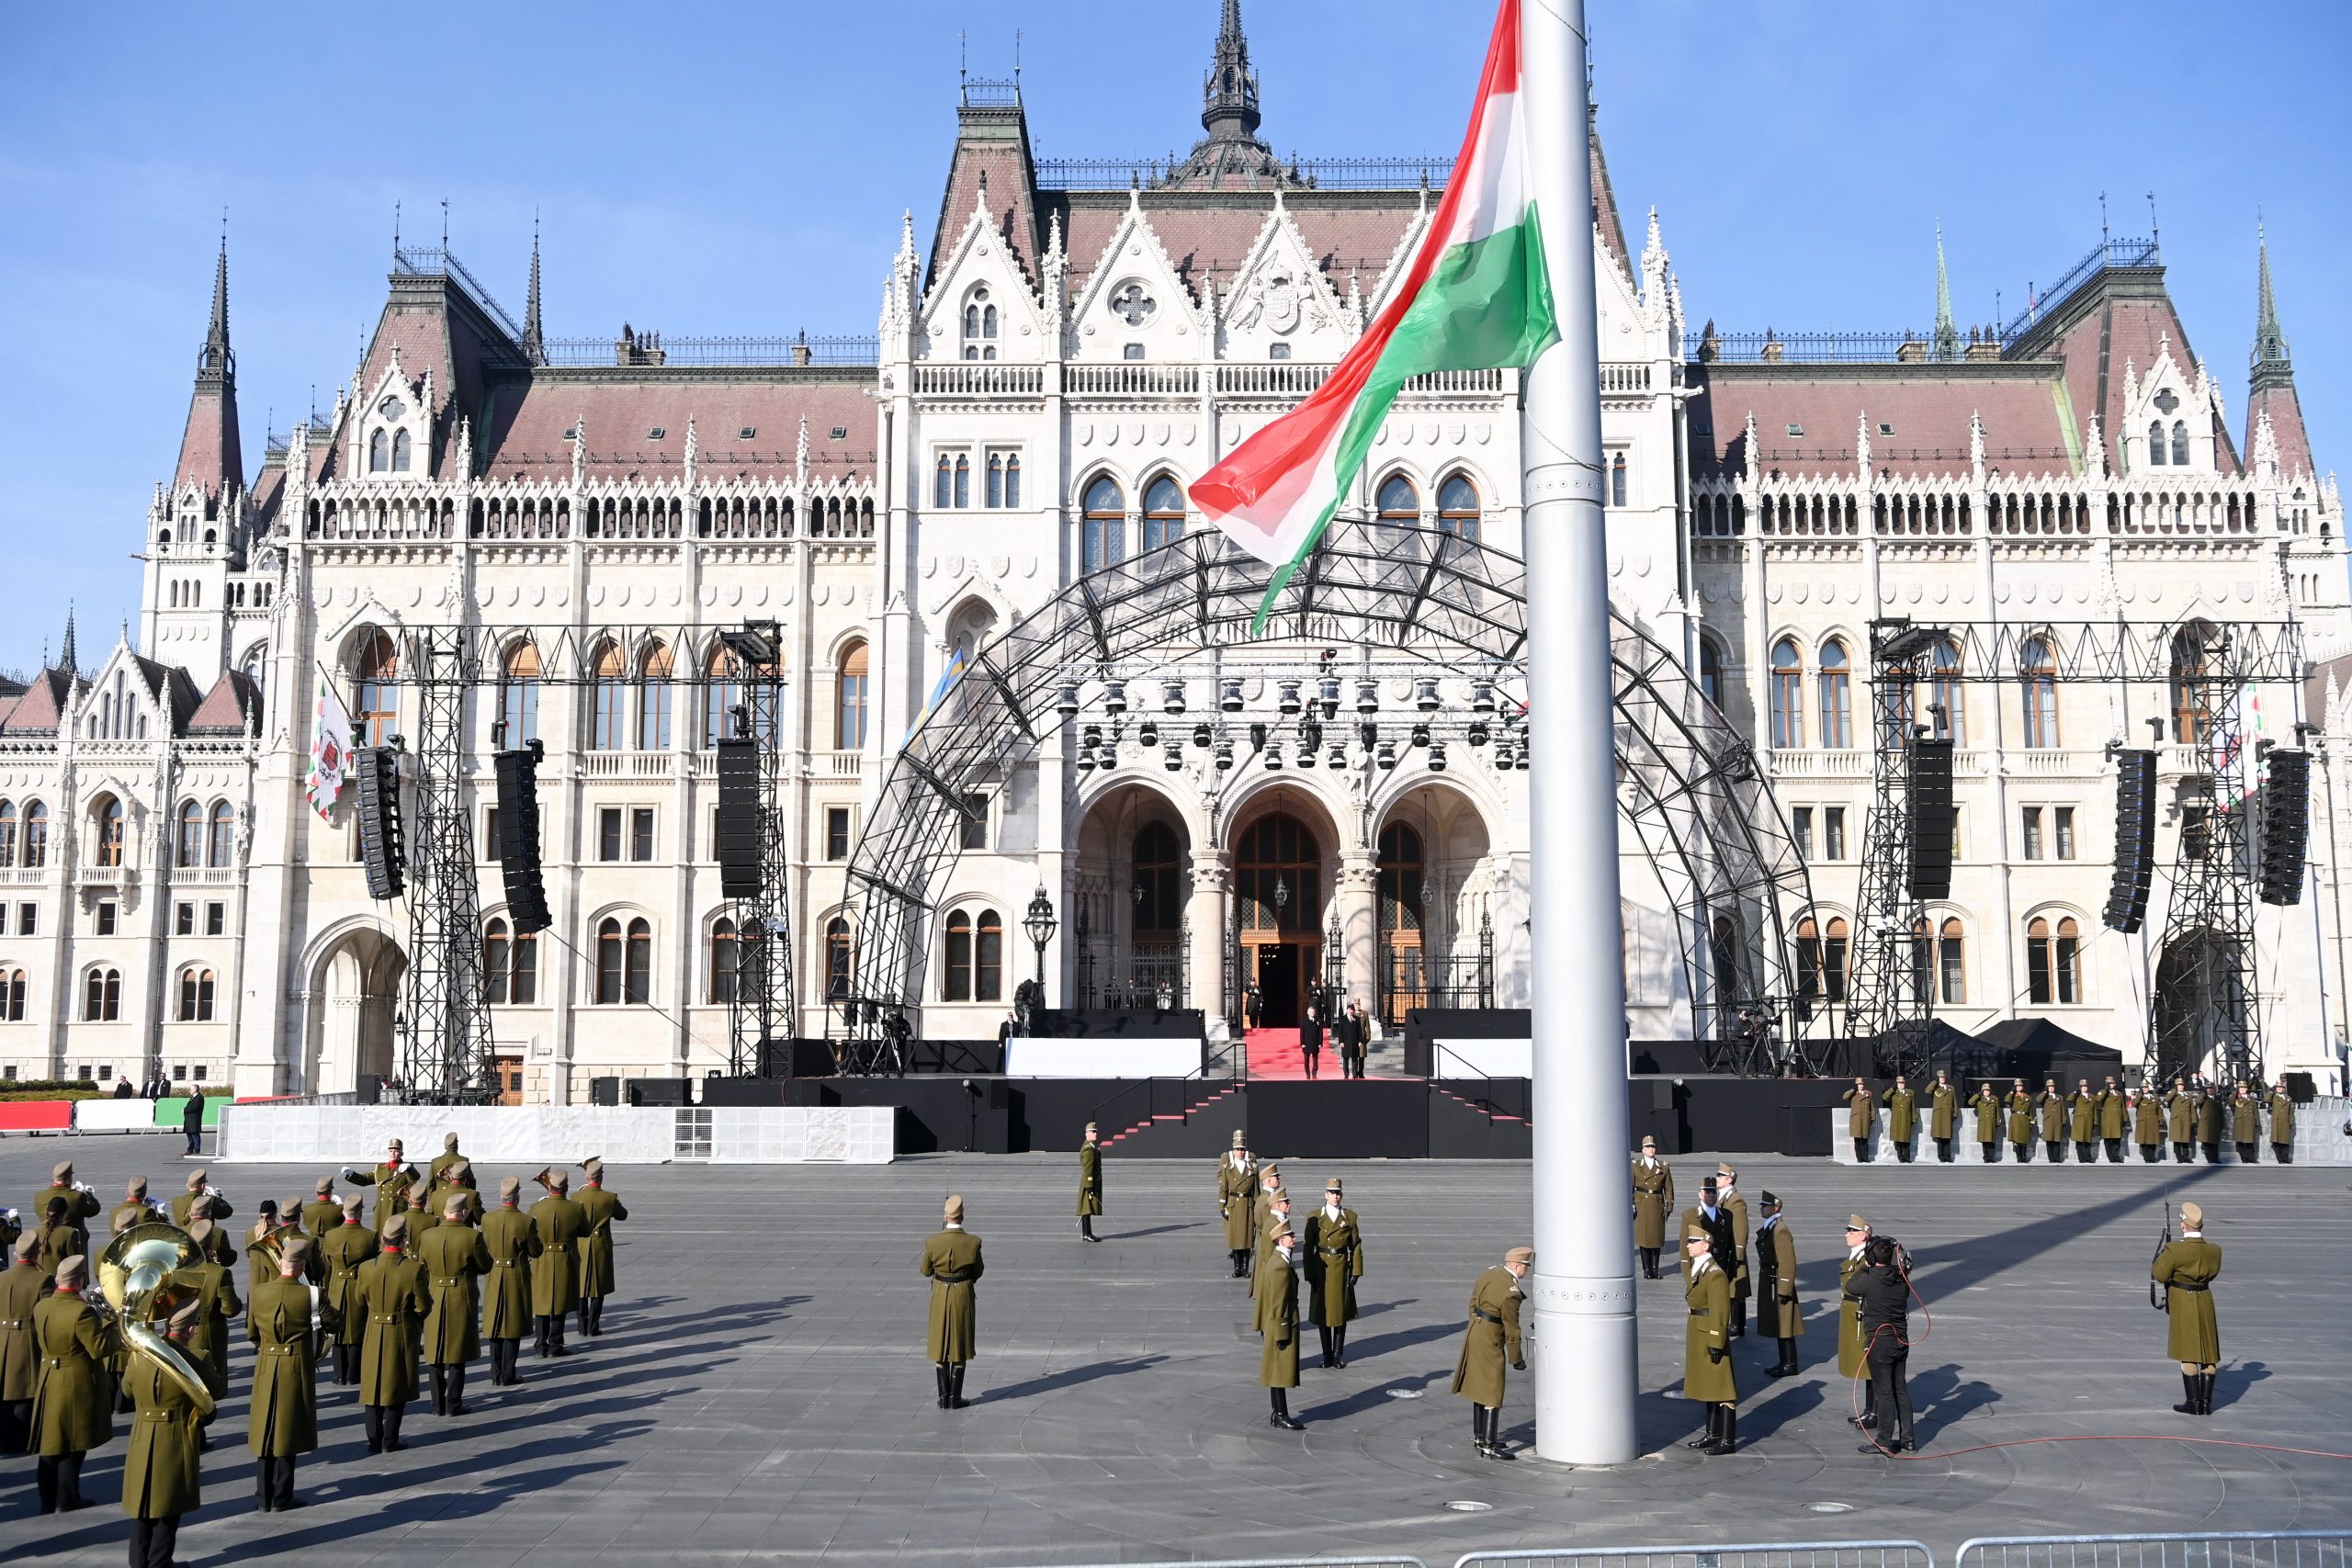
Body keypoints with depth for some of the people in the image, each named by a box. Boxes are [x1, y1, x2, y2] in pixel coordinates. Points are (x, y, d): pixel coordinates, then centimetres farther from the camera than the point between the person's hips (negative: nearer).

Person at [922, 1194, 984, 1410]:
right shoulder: (972, 1242, -15)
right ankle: (955, 1398, 13)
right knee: (960, 1347, 11)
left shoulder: (933, 1242, -15)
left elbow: (925, 1271, 0)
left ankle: (944, 1397, 15)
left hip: (940, 1295, 1)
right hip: (964, 1295, -1)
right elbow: (978, 1271, -1)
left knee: (940, 1346, 13)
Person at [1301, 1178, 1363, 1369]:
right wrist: (1309, 1273, -7)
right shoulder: (1314, 1217, -2)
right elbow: (1308, 1247, -2)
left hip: (1342, 1268, 0)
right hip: (1321, 1269, 0)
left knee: (1341, 1311, 5)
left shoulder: (1350, 1216, 1)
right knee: (1322, 1312, 5)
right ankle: (1327, 1354, 15)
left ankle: (1338, 1353, 16)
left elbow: (1356, 1246, 2)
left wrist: (1356, 1271, -5)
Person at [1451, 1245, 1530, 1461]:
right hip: (1490, 1342, -9)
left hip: (1474, 1333, 9)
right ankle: (1489, 1446, -2)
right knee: (1493, 1394, -4)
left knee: (1481, 1388, 18)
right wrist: (1516, 1359, -6)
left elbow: (1473, 1304, 13)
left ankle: (1480, 1437, 28)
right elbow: (1512, 1328, -16)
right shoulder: (1510, 1293, -22)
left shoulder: (1489, 1273, 3)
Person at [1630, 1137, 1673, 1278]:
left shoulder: (1664, 1167, 7)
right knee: (1643, 1236, 0)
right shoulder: (1635, 1166, 2)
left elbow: (1669, 1189, 9)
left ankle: (1655, 1268, 11)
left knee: (1657, 1236, 3)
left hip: (1658, 1206, 1)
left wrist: (1669, 1207, 3)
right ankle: (1646, 1269, 8)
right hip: (1641, 1206, -1)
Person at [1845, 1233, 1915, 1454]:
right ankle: (1906, 1438, 23)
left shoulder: (1868, 1280, -17)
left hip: (1879, 1343, -6)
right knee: (1901, 1389, 15)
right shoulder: (1901, 1280, -1)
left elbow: (1849, 1287, 2)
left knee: (1883, 1392, 0)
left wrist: (1864, 1267, 14)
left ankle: (1885, 1442, 5)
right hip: (1901, 1341, 6)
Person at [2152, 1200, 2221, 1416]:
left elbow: (2159, 1275, -14)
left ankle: (2194, 1402, 7)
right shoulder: (2214, 1251, -5)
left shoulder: (2175, 1250, -21)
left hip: (2183, 1304, -4)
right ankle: (2206, 1401, 15)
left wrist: (2162, 1257, 4)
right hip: (2205, 1302, 4)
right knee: (2208, 1353, 12)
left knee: (2188, 1354, 4)